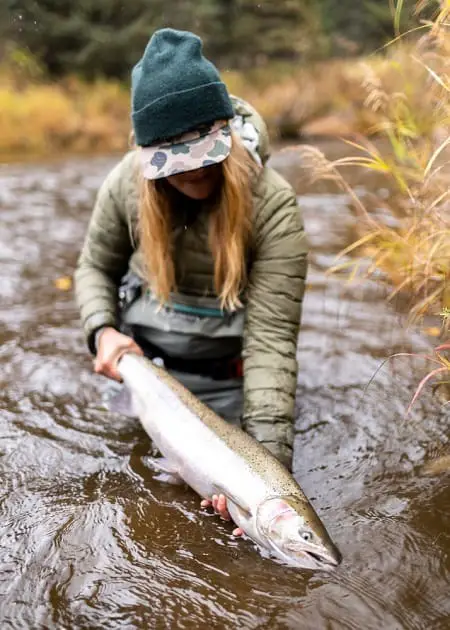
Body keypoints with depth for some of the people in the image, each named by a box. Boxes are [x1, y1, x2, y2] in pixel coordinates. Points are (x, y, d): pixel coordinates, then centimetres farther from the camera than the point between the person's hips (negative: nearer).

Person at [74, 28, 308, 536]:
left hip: (221, 355, -2)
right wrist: (102, 331, -20)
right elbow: (94, 266, 0)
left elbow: (271, 337, -31)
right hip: (142, 340, 3)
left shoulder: (273, 206, -28)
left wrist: (266, 456, -38)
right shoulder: (128, 181, -18)